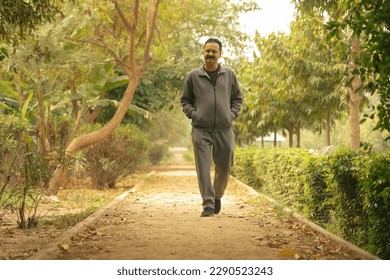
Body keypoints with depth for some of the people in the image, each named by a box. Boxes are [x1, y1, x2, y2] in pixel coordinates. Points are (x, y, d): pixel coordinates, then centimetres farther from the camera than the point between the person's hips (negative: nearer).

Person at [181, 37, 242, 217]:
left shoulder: (229, 74, 8)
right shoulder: (194, 76, 4)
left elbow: (237, 98, 16)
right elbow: (185, 100, 12)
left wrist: (232, 115, 1)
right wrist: (193, 114, -4)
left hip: (224, 130, 2)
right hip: (200, 130, -2)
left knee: (224, 167, 9)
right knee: (203, 168, -7)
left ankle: (217, 196, 34)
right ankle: (208, 205, -4)